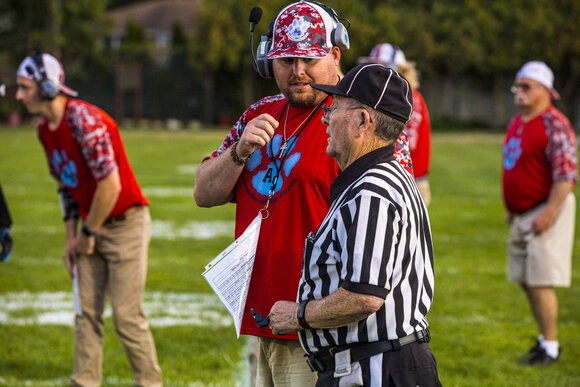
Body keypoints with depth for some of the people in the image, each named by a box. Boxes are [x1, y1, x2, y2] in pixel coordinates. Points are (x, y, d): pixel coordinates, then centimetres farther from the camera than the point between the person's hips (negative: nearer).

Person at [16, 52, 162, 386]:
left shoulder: (85, 120, -23)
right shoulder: (45, 129, 5)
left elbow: (111, 185, -25)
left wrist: (88, 233, -13)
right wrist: (71, 236, 13)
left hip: (126, 224, -8)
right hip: (92, 227, 8)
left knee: (127, 315, -7)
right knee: (87, 312, 7)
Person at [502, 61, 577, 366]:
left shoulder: (554, 124, -15)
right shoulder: (517, 123, 14)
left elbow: (566, 174, -20)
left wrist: (549, 213, -23)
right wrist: (510, 208, 22)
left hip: (546, 210, -9)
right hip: (521, 215, 9)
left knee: (540, 282, -9)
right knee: (526, 280, 12)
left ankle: (550, 347, 0)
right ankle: (545, 338, 24)